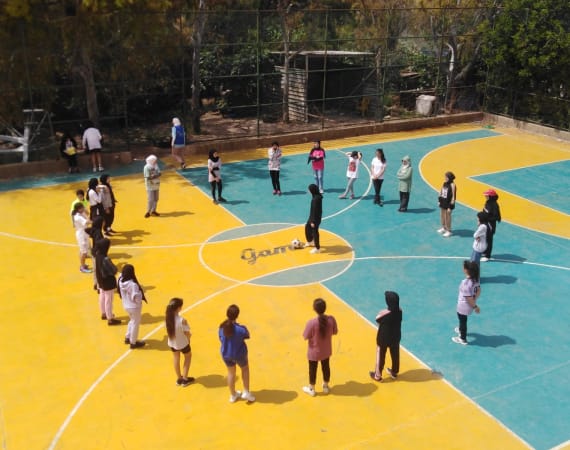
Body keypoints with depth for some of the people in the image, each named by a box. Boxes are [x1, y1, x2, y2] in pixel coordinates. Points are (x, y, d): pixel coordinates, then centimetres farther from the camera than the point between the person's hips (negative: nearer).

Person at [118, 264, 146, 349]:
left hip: (126, 305, 7)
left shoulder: (121, 281, -10)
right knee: (135, 323, 12)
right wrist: (140, 292, -12)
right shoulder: (133, 284, -32)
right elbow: (136, 298, -28)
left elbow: (120, 292, 6)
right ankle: (133, 343, 25)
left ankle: (128, 338, 41)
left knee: (132, 320, 29)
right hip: (134, 307, -7)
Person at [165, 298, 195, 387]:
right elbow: (187, 333, -23)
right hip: (182, 343, -4)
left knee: (176, 358, 28)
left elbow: (169, 330, -7)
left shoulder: (168, 317, -21)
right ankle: (185, 379, 33)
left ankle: (179, 379, 46)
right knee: (188, 356, 26)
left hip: (172, 342, 5)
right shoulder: (182, 320, -36)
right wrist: (189, 336, 1)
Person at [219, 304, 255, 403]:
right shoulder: (241, 329, -30)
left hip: (226, 354, 3)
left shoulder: (222, 327, -19)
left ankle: (233, 395, 44)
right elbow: (247, 336, -11)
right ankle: (246, 392, 32)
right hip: (239, 354, -3)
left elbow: (221, 339, -5)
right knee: (245, 368, 28)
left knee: (231, 372, 26)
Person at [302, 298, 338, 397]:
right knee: (326, 367, 26)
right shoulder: (331, 319, -21)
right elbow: (335, 332, -4)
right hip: (326, 351, 3)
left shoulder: (311, 323, -33)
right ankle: (325, 387, 48)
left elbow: (305, 337, -20)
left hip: (314, 352, -3)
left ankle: (311, 389, 41)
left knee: (312, 369, 20)